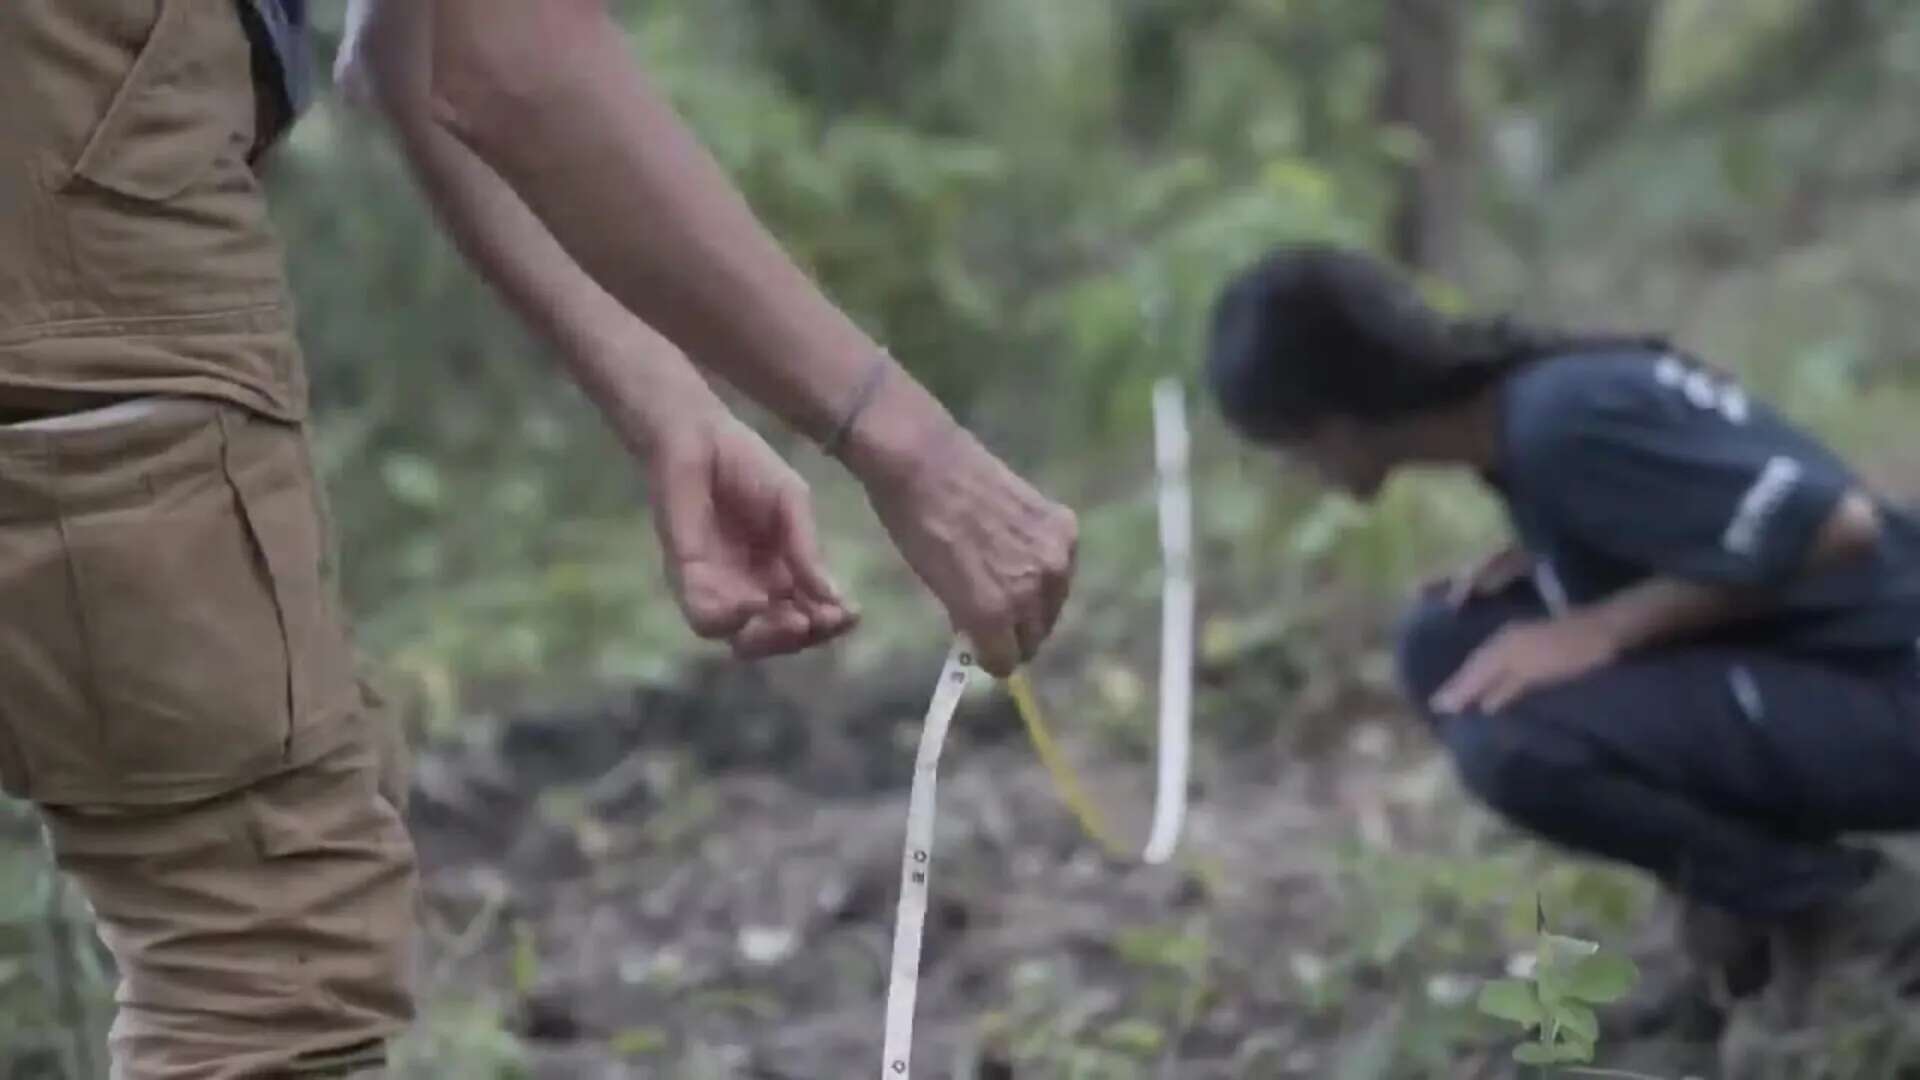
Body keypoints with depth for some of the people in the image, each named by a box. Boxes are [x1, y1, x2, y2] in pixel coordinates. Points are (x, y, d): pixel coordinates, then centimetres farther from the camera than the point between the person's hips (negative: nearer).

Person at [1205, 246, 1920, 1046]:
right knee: (1448, 646, 4)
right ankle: (1749, 896, 7)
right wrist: (1543, 561, 1)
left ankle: (1842, 904, -5)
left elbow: (1838, 526, -27)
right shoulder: (1522, 398, 5)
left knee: (1514, 744, -26)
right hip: (1788, 674, 9)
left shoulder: (1563, 421, -24)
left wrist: (1605, 629, -21)